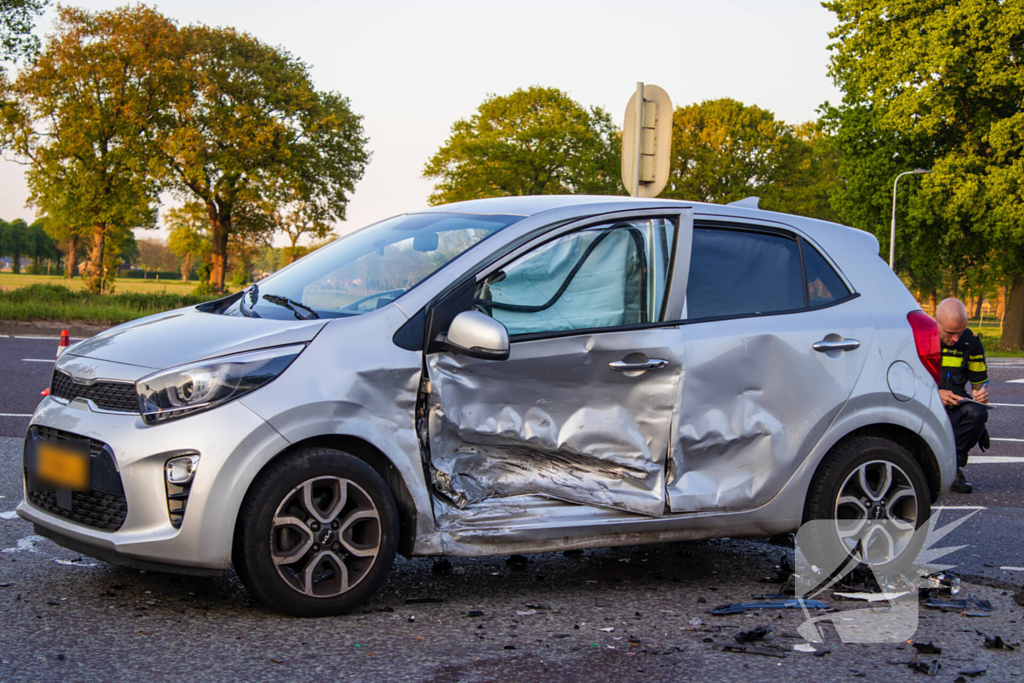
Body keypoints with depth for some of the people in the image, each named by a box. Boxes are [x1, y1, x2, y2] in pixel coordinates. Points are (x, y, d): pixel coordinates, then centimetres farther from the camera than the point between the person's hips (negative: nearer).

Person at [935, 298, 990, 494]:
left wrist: (981, 394, -12)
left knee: (977, 413, -32)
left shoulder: (971, 342, 3)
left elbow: (980, 382, 14)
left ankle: (954, 467, -11)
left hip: (953, 412, 2)